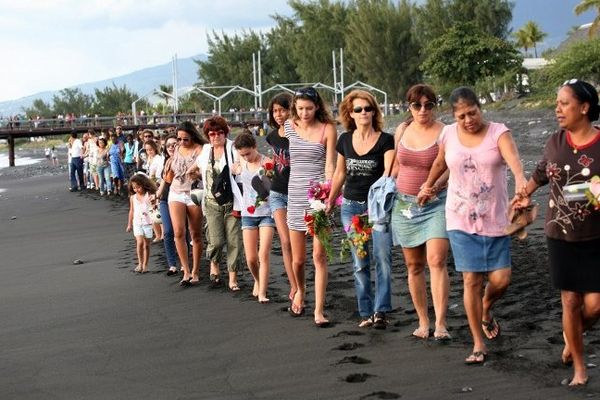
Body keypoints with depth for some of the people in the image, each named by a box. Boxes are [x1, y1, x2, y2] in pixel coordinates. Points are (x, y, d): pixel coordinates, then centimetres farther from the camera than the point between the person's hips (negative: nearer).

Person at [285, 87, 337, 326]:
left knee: (319, 256, -7)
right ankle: (300, 291, 39)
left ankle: (319, 310, -2)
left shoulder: (327, 129, -3)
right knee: (298, 259, 8)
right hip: (295, 196, 3)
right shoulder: (289, 127, 6)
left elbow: (330, 165, -9)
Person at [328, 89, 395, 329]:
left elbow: (389, 172, -13)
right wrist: (328, 203, 19)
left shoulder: (385, 140, -4)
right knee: (360, 263, 4)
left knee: (382, 257, -14)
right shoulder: (345, 141, 7)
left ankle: (380, 311, -12)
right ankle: (366, 313, 9)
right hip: (352, 206, 3)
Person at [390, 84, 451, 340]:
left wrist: (435, 185, -29)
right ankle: (423, 321, 18)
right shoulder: (402, 130, 8)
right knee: (414, 265, 8)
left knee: (436, 261, -17)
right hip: (404, 204, 5)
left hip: (436, 204, -5)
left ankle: (440, 323, -18)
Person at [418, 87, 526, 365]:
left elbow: (513, 158, -28)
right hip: (461, 220, 1)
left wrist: (521, 180, -47)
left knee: (501, 280, -2)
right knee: (472, 279, -2)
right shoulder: (448, 134, 1)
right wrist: (428, 186, 33)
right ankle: (478, 345, 8)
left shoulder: (498, 133, -8)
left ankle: (486, 311, 35)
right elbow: (440, 162, 22)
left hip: (495, 219, -1)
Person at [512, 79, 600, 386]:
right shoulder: (555, 142, 1)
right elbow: (541, 172, 20)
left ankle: (573, 340, 30)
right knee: (570, 301, 5)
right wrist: (525, 194, 17)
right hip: (560, 236, 3)